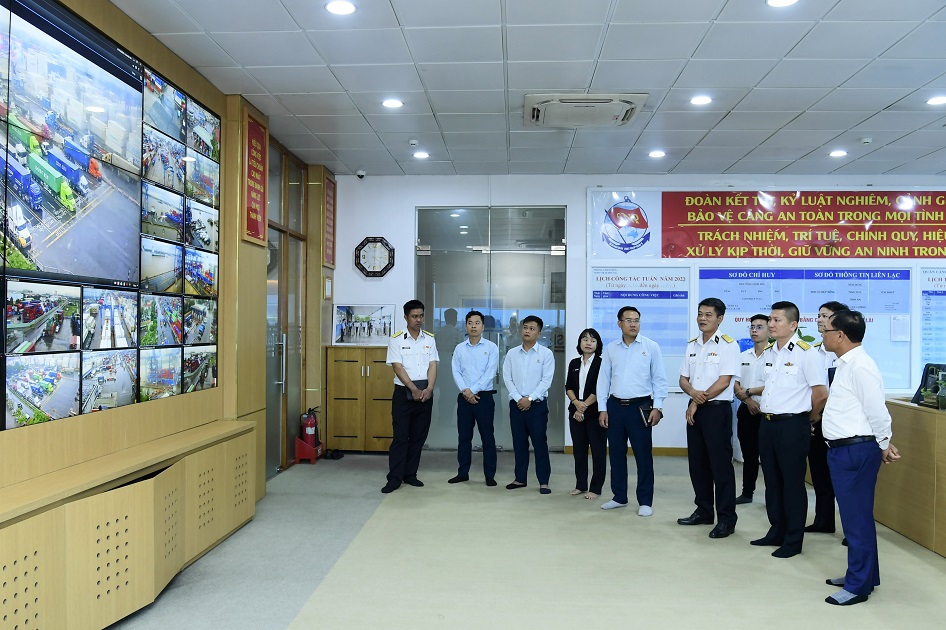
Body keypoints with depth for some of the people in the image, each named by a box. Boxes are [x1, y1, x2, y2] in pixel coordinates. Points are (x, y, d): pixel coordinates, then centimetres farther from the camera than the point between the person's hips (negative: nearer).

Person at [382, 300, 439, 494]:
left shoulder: (430, 339, 8)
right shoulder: (396, 339, -2)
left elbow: (433, 365, 1)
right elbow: (398, 367, -9)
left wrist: (429, 388, -14)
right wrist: (414, 389, -16)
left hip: (425, 393, 4)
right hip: (404, 392, -3)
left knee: (418, 436, 8)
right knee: (400, 436, -4)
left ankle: (410, 474, 18)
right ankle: (394, 478, 1)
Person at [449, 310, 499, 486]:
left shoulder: (491, 347, -2)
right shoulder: (459, 348, 7)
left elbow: (490, 373, -9)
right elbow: (456, 372, 1)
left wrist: (473, 390, -15)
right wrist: (465, 391, -13)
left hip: (484, 397, -3)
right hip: (464, 397, 3)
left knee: (487, 436, 1)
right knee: (463, 436, 9)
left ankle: (490, 475, 10)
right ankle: (463, 473, 20)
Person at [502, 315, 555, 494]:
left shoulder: (546, 353, -2)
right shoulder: (511, 353, 6)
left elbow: (546, 380, -8)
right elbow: (507, 378, 2)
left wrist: (530, 399, -14)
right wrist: (518, 399, -9)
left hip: (537, 404, -3)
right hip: (516, 404, 3)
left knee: (540, 443, -1)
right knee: (519, 443, 9)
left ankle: (543, 482, 7)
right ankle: (520, 478, 20)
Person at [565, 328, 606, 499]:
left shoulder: (601, 364, -5)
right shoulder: (574, 363, 10)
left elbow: (599, 390, -11)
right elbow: (568, 387, 7)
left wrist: (584, 407, -12)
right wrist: (576, 403, -11)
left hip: (595, 412, -5)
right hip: (575, 411, 5)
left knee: (598, 450, 2)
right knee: (579, 449, 10)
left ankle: (596, 488, 10)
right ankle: (580, 485, 21)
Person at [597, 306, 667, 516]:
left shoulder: (651, 347, -1)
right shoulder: (610, 349, 6)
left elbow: (659, 379, 0)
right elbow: (603, 379, 8)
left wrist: (657, 407, -7)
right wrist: (602, 409, 4)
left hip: (641, 406, -3)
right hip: (615, 406, 3)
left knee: (643, 455, 1)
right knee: (616, 453, 11)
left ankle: (645, 501, 14)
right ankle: (619, 497, 24)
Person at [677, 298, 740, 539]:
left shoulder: (728, 345, -8)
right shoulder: (692, 345, 12)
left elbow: (724, 381, -14)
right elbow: (683, 379, 11)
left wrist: (698, 403, -10)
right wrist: (693, 393, -11)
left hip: (717, 409, -7)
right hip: (694, 409, 7)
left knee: (720, 463, -3)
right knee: (697, 462, 12)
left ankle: (726, 518, 5)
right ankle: (704, 511, 24)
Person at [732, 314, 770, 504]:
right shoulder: (743, 356, 10)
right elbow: (736, 385, 7)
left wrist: (748, 391, -13)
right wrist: (747, 400, -9)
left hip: (766, 410, -6)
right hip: (746, 410, 6)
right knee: (748, 454, 14)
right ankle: (747, 492, 23)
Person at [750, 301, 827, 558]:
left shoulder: (806, 352, -12)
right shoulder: (767, 352, 11)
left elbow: (820, 393, -10)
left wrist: (804, 416, 0)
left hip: (792, 426, -7)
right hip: (767, 423, 7)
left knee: (793, 483, 3)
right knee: (772, 481, 15)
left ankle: (793, 540, 14)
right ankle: (776, 532, 28)